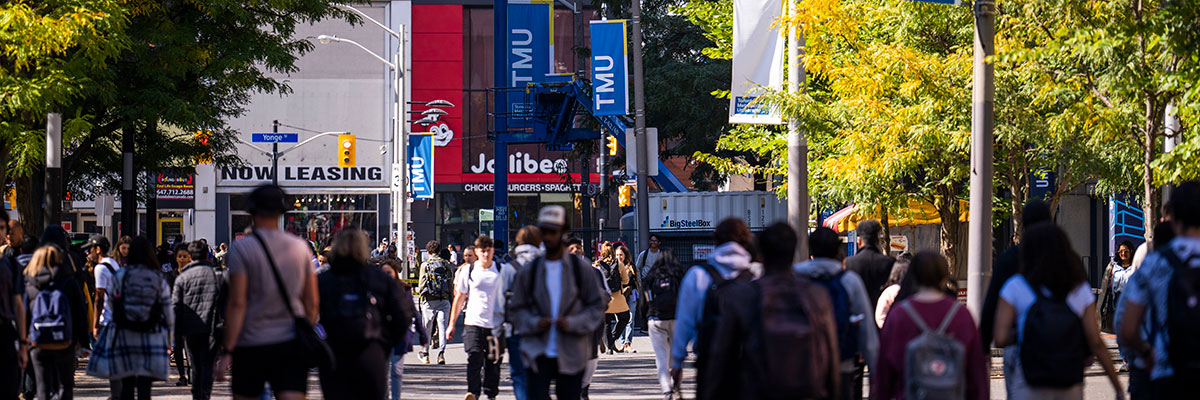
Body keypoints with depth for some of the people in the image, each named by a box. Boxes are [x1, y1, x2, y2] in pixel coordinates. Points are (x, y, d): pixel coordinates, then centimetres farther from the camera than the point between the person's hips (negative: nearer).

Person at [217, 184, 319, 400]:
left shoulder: (241, 248, -7)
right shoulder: (301, 247, 6)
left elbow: (237, 303, -12)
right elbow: (312, 303, 8)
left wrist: (228, 350, -10)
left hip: (252, 343, -3)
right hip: (292, 343, 3)